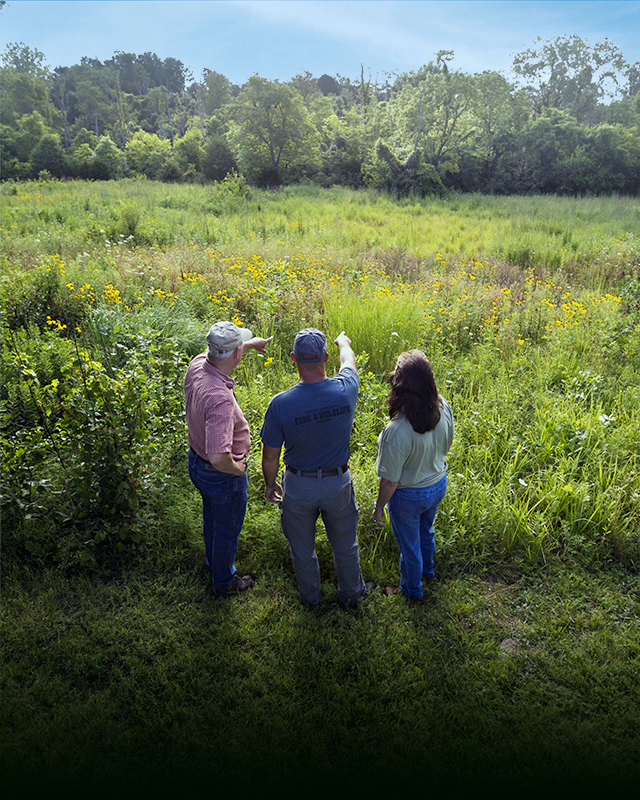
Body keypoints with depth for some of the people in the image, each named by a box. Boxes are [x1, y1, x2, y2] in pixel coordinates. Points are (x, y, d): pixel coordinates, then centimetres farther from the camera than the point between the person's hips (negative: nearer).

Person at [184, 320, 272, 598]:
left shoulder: (198, 364, -15)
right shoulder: (219, 398, -41)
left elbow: (220, 353, 12)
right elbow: (218, 457, -46)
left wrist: (252, 342, 24)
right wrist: (237, 469, -23)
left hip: (197, 460, 8)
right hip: (222, 476, -8)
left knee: (212, 519, 32)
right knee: (227, 530, 19)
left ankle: (214, 564, 59)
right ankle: (224, 582, 44)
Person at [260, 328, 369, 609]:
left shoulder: (280, 404, -26)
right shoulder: (345, 391, -22)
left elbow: (270, 457, -14)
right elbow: (349, 362, 4)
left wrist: (270, 484, 7)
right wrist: (343, 341, 27)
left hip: (298, 486, -1)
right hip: (338, 483, 1)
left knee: (302, 546, 25)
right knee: (344, 543, 25)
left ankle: (310, 597, 49)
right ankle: (350, 593, 48)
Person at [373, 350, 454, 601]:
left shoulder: (397, 431, -39)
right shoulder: (444, 408, -19)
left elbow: (390, 480, -26)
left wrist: (379, 507, -8)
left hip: (409, 496, -6)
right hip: (438, 485, 6)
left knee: (409, 545, 23)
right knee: (425, 530, 35)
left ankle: (412, 589, 49)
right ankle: (427, 569, 62)